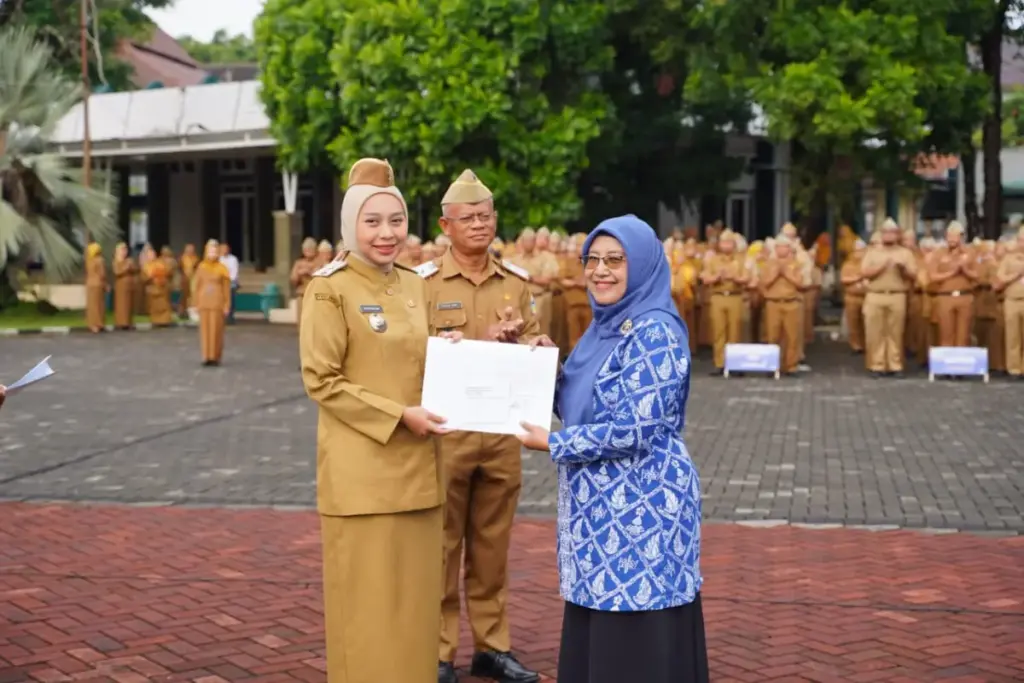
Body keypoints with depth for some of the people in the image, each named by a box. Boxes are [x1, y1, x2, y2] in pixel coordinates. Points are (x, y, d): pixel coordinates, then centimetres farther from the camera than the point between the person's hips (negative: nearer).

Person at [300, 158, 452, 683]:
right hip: (360, 469, -6)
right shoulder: (329, 288, -9)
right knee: (367, 603, 0)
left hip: (416, 465, 6)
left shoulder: (414, 287, 11)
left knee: (413, 596, 11)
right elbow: (321, 381, -12)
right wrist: (399, 416, -17)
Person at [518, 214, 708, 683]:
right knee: (595, 640, 15)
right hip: (600, 507, 9)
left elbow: (636, 429, -21)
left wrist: (553, 443, -14)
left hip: (641, 508, -9)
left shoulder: (655, 333, -16)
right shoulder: (604, 328, 12)